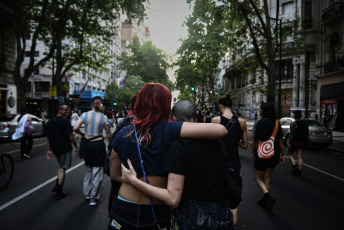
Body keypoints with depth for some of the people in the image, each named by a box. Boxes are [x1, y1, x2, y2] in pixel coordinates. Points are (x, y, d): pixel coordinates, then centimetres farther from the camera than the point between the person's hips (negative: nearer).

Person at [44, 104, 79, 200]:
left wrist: (49, 150, 18)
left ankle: (57, 186, 20)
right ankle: (59, 193, 8)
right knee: (62, 169, 2)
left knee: (60, 167, 25)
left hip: (55, 149, 7)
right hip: (65, 149, -7)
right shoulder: (65, 121, -14)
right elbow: (70, 136, -16)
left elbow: (48, 137, 12)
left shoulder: (50, 122, 9)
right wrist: (76, 147, -6)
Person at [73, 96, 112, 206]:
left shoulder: (85, 115, -2)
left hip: (86, 144, 3)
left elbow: (75, 128, -9)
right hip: (98, 144, -3)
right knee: (97, 170, 8)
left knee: (88, 169, 20)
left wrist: (83, 134, 8)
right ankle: (94, 198, 16)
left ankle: (87, 193, 32)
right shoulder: (103, 117, -8)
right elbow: (108, 135, -5)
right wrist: (109, 126, 14)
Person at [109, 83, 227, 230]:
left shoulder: (122, 134, -6)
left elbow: (114, 175, 6)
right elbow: (221, 130, -25)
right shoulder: (168, 130, -19)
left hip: (123, 210, 3)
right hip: (157, 214, -3)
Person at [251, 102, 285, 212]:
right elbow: (281, 140, 4)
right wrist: (282, 155, 10)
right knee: (267, 177, 16)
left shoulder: (261, 123, -15)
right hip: (274, 155, 6)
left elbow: (256, 140, -12)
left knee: (258, 177, 9)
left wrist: (253, 152, 2)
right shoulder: (277, 123, 3)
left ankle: (268, 197, -9)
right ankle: (265, 201, 23)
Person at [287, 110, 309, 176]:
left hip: (295, 141, -5)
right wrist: (305, 142, 20)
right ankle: (299, 171, 9)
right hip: (303, 142, 5)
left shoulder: (293, 124, -13)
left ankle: (294, 166, -4)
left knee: (290, 154, 13)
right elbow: (307, 133, 9)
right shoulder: (305, 123, 4)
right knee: (299, 157, 10)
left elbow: (291, 134, -17)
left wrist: (289, 143, -14)